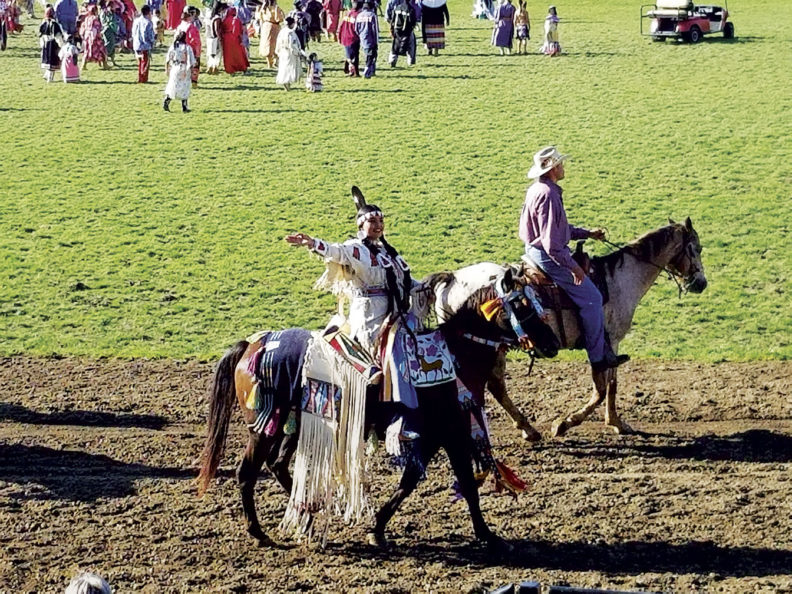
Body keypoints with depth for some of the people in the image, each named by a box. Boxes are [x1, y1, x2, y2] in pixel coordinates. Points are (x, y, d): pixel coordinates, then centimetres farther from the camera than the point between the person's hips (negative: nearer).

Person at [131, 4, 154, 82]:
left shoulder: (136, 21, 7)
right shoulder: (148, 23, -14)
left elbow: (133, 33, 11)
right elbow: (150, 35, -14)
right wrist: (152, 43, 2)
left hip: (136, 45, 7)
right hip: (145, 46, -7)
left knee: (140, 63, 17)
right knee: (145, 62, 0)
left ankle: (140, 78, 19)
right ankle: (144, 79, -1)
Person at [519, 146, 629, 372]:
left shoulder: (537, 190, 10)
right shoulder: (548, 194, -24)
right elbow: (551, 242, -27)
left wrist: (587, 233, 19)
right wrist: (573, 267, -21)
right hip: (549, 257, -11)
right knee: (591, 298, -5)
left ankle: (604, 351, 26)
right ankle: (598, 357, 2)